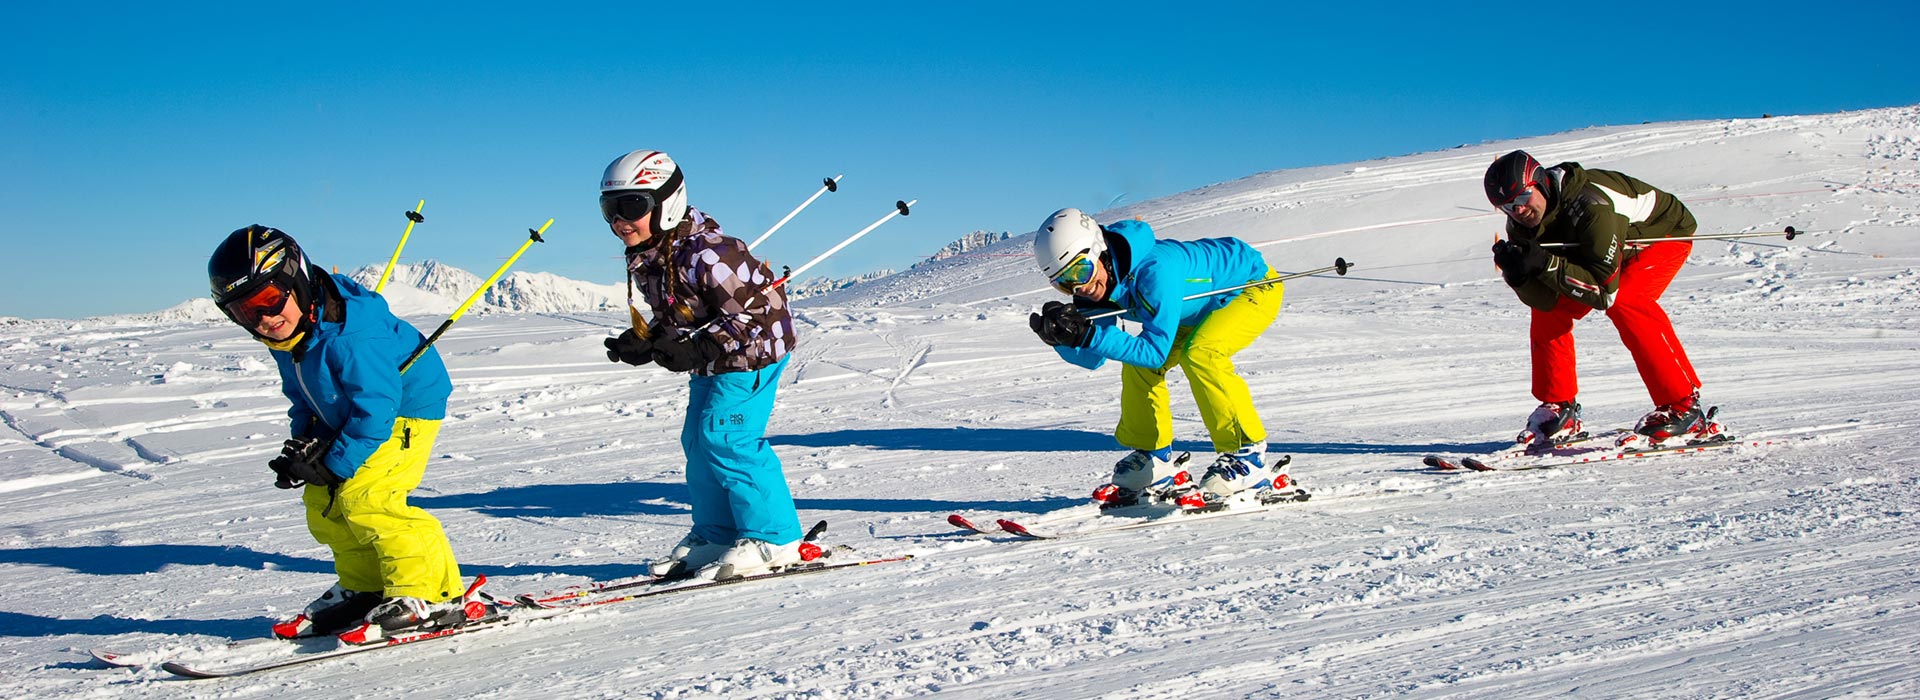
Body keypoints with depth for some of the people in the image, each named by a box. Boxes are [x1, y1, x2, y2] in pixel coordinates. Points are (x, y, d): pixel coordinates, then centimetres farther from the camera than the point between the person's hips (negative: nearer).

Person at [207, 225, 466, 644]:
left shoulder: (347, 336, -33)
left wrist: (335, 464, -22)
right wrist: (304, 440, -3)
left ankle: (431, 598, -18)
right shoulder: (285, 336, -3)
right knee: (322, 502, 8)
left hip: (406, 410, -10)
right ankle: (366, 589, 20)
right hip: (344, 419, 10)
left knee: (364, 496, -23)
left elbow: (375, 408, -29)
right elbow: (302, 395, 13)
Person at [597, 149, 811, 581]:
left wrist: (700, 349, -31)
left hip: (752, 351, -10)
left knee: (725, 437, -17)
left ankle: (772, 540, -10)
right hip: (712, 363, 10)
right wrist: (645, 344, -4)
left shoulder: (705, 253, -29)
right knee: (698, 442, 12)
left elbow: (759, 305, -27)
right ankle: (717, 535, 26)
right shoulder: (644, 258, 1)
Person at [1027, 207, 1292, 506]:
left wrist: (1089, 335, -41)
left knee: (1200, 353, -30)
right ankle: (1153, 460, 11)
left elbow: (1157, 351, -35)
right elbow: (1092, 359, -9)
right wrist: (1061, 337, -29)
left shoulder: (1154, 271, -38)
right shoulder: (1097, 283, -13)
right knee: (1138, 361, -2)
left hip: (1256, 284, -9)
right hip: (1207, 303, 9)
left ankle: (1247, 457, -21)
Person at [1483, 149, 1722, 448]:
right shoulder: (1522, 225, -18)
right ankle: (1559, 409, 6)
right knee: (1549, 311, -7)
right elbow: (1545, 300, -20)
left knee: (1624, 302, -31)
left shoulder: (1590, 205, -40)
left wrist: (1546, 265, -46)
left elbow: (1606, 292, -39)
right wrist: (1519, 275, -40)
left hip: (1665, 232, -7)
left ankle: (1683, 409, -25)